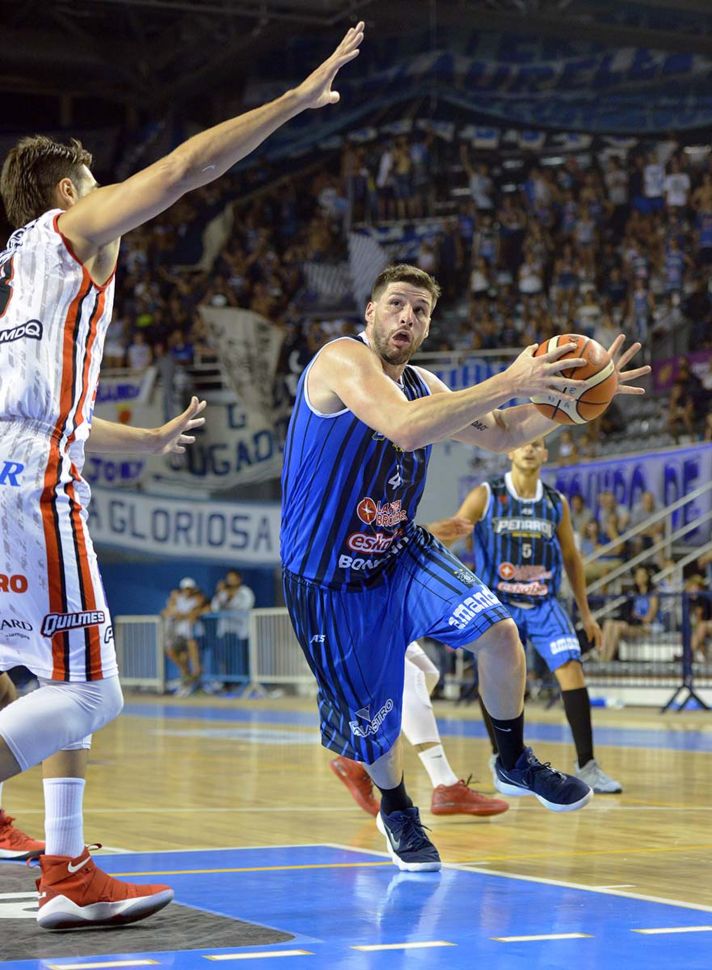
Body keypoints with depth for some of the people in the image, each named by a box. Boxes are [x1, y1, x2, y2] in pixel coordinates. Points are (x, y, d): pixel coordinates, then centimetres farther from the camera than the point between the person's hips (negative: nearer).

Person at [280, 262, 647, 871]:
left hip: (402, 554, 6)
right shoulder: (343, 360, -19)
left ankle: (514, 763, 9)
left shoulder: (423, 385, 6)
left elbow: (500, 436, 16)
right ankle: (396, 811, 37)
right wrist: (509, 383, -38)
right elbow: (406, 430, -36)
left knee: (497, 631, -16)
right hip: (330, 581, -6)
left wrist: (575, 395, 1)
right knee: (375, 724, 4)